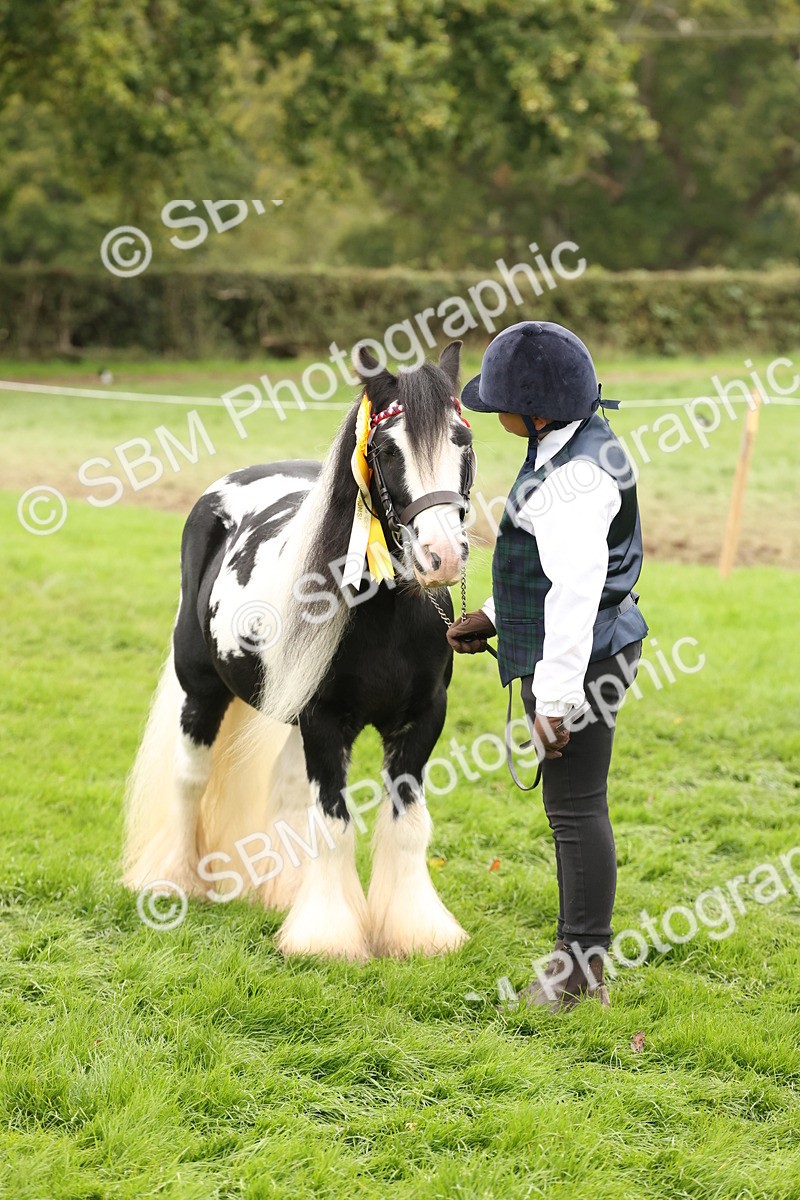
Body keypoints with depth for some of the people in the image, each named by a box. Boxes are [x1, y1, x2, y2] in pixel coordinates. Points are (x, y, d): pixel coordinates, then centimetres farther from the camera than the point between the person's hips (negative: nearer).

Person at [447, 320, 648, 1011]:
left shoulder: (575, 475, -23)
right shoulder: (580, 446, 10)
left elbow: (577, 589, -27)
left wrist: (553, 702, -27)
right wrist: (492, 618, 19)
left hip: (575, 663, -11)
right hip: (565, 653, 11)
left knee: (576, 809, -4)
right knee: (574, 806, 15)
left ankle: (583, 971, 4)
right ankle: (582, 962, 22)